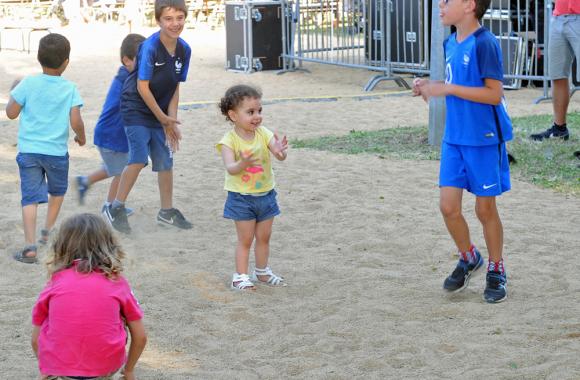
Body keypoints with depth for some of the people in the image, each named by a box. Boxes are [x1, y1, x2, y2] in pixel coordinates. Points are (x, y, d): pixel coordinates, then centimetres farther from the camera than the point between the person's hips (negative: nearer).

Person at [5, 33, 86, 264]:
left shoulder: (28, 84, -5)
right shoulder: (70, 89, -6)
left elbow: (11, 113, -1)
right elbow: (75, 122, -10)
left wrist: (15, 92, 16)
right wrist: (81, 137, 10)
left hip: (28, 150, 0)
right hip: (56, 150, 0)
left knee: (30, 197, -2)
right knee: (57, 191, 27)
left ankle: (30, 245, -16)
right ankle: (48, 232, 33)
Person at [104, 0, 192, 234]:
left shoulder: (184, 50, -4)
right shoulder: (150, 47, -22)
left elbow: (175, 88, 2)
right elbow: (142, 86, -19)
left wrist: (171, 121, -5)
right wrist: (162, 118, -12)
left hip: (161, 112, 6)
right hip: (136, 109, -6)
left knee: (165, 161, 10)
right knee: (139, 159, -16)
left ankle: (167, 212, 24)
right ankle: (116, 208, -3)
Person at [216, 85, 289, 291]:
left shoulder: (263, 134, -6)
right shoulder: (229, 141, -16)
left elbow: (281, 156, -18)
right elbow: (230, 168, -27)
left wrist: (280, 151, -42)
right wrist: (242, 163, -49)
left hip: (265, 194, 4)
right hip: (241, 198, -4)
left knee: (264, 237, 15)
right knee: (245, 239, 2)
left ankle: (262, 272, 31)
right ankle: (240, 276, 13)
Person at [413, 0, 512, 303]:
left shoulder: (484, 43, -16)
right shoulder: (451, 44, 8)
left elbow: (494, 94, -20)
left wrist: (447, 88, -22)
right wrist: (430, 88, 1)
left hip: (484, 140, -7)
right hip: (454, 139, 7)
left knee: (485, 209, 5)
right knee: (448, 206, 5)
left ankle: (496, 271, 22)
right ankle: (469, 258, 28)